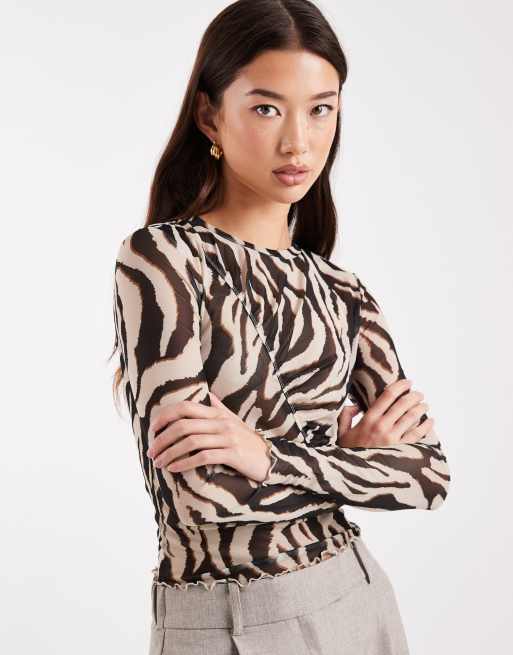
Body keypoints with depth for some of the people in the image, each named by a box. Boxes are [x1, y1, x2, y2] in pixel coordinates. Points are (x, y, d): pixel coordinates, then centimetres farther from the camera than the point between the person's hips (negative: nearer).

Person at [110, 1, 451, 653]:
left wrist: (268, 455, -19)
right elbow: (201, 487, -22)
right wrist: (360, 458, -10)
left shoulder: (339, 290, 4)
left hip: (359, 600, 5)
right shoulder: (160, 257, -13)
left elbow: (429, 470, -5)